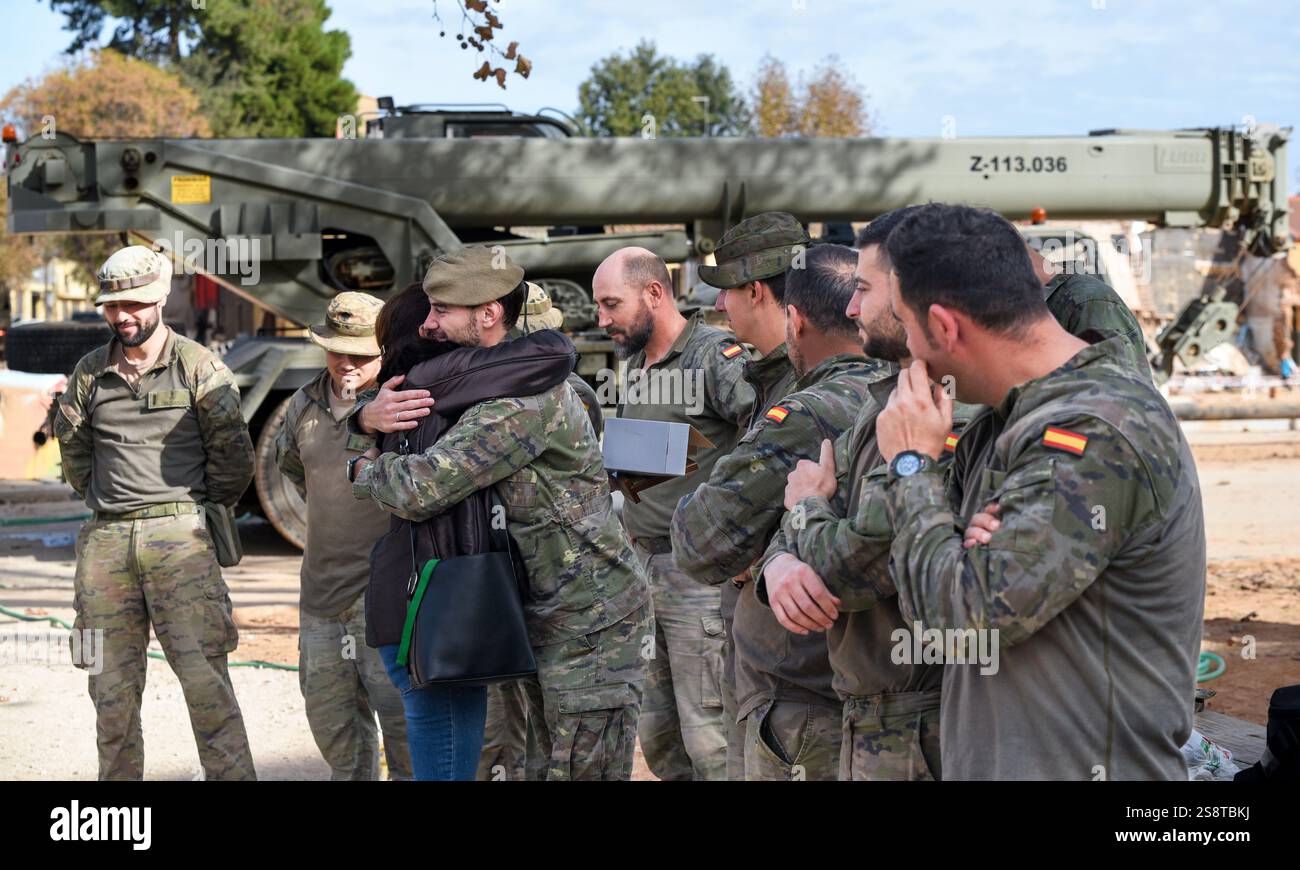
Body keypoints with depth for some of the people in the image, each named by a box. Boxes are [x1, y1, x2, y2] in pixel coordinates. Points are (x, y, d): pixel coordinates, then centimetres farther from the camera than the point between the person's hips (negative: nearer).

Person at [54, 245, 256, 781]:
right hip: (105, 540, 4)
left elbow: (232, 453, 4)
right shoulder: (90, 372, 12)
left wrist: (204, 512, 7)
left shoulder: (198, 366, 0)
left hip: (178, 534, -4)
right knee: (112, 687, 5)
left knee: (205, 680, -10)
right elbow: (72, 445, 25)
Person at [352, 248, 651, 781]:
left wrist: (365, 471, -5)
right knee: (545, 767, 15)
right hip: (548, 620, 10)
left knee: (581, 771, -8)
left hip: (591, 622, -10)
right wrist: (373, 414, -9)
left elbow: (419, 488, -27)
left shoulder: (526, 395, -22)